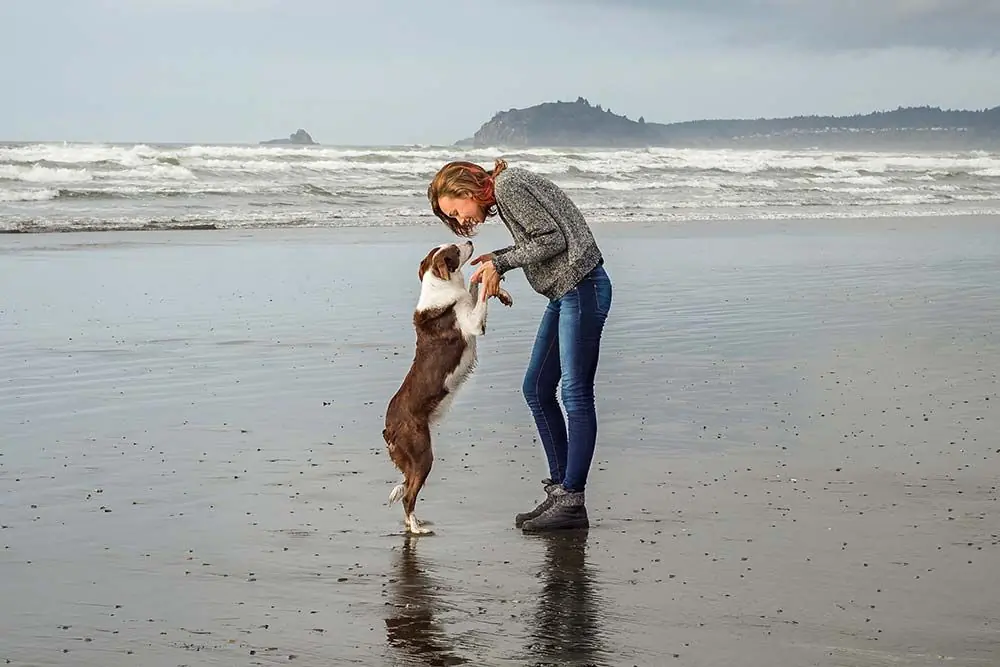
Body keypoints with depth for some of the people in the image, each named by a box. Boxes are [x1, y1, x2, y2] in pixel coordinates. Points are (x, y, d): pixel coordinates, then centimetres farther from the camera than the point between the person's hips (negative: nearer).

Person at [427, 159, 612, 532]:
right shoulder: (504, 194, 18)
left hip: (581, 287, -11)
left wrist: (500, 262, -9)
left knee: (575, 392, -10)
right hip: (564, 293, 11)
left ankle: (572, 504, -9)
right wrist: (497, 262, 6)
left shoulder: (508, 185, -11)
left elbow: (553, 238, -17)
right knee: (536, 389, 10)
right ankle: (559, 488, 13)